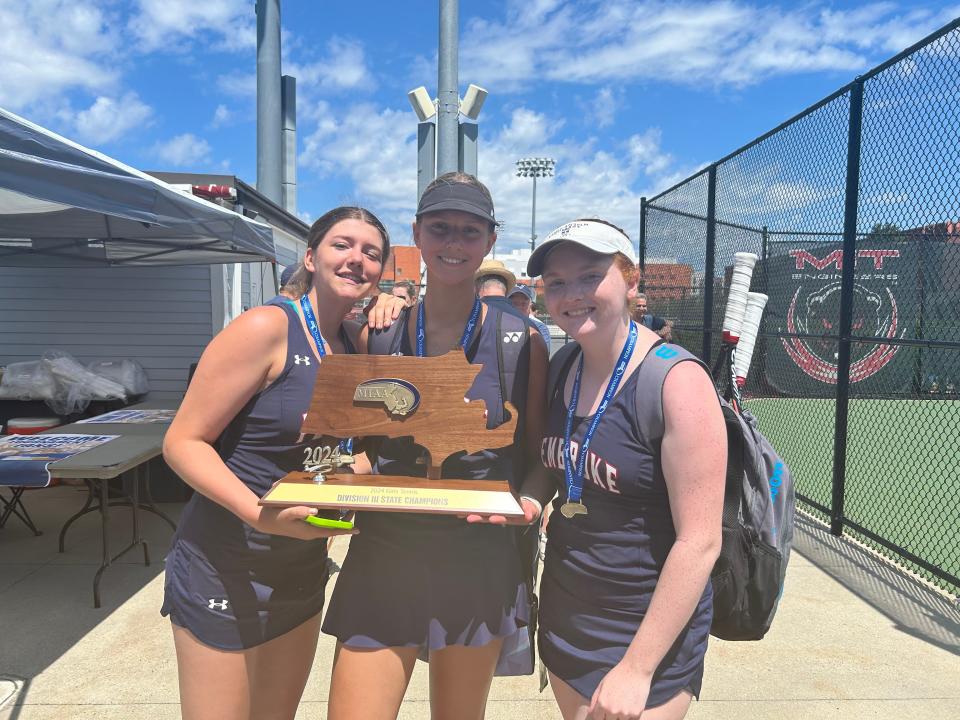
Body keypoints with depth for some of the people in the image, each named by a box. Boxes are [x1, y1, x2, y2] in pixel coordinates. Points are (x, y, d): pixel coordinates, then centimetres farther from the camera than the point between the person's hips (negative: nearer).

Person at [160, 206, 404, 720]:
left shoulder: (353, 343, 3)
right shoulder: (266, 327, -18)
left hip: (303, 568, 7)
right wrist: (261, 514, -33)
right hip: (227, 570, -7)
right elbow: (183, 441, -17)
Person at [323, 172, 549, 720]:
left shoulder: (520, 340, -5)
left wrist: (527, 501, -18)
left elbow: (537, 456, 2)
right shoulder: (379, 332, 0)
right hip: (384, 554, 1)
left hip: (479, 562, 0)